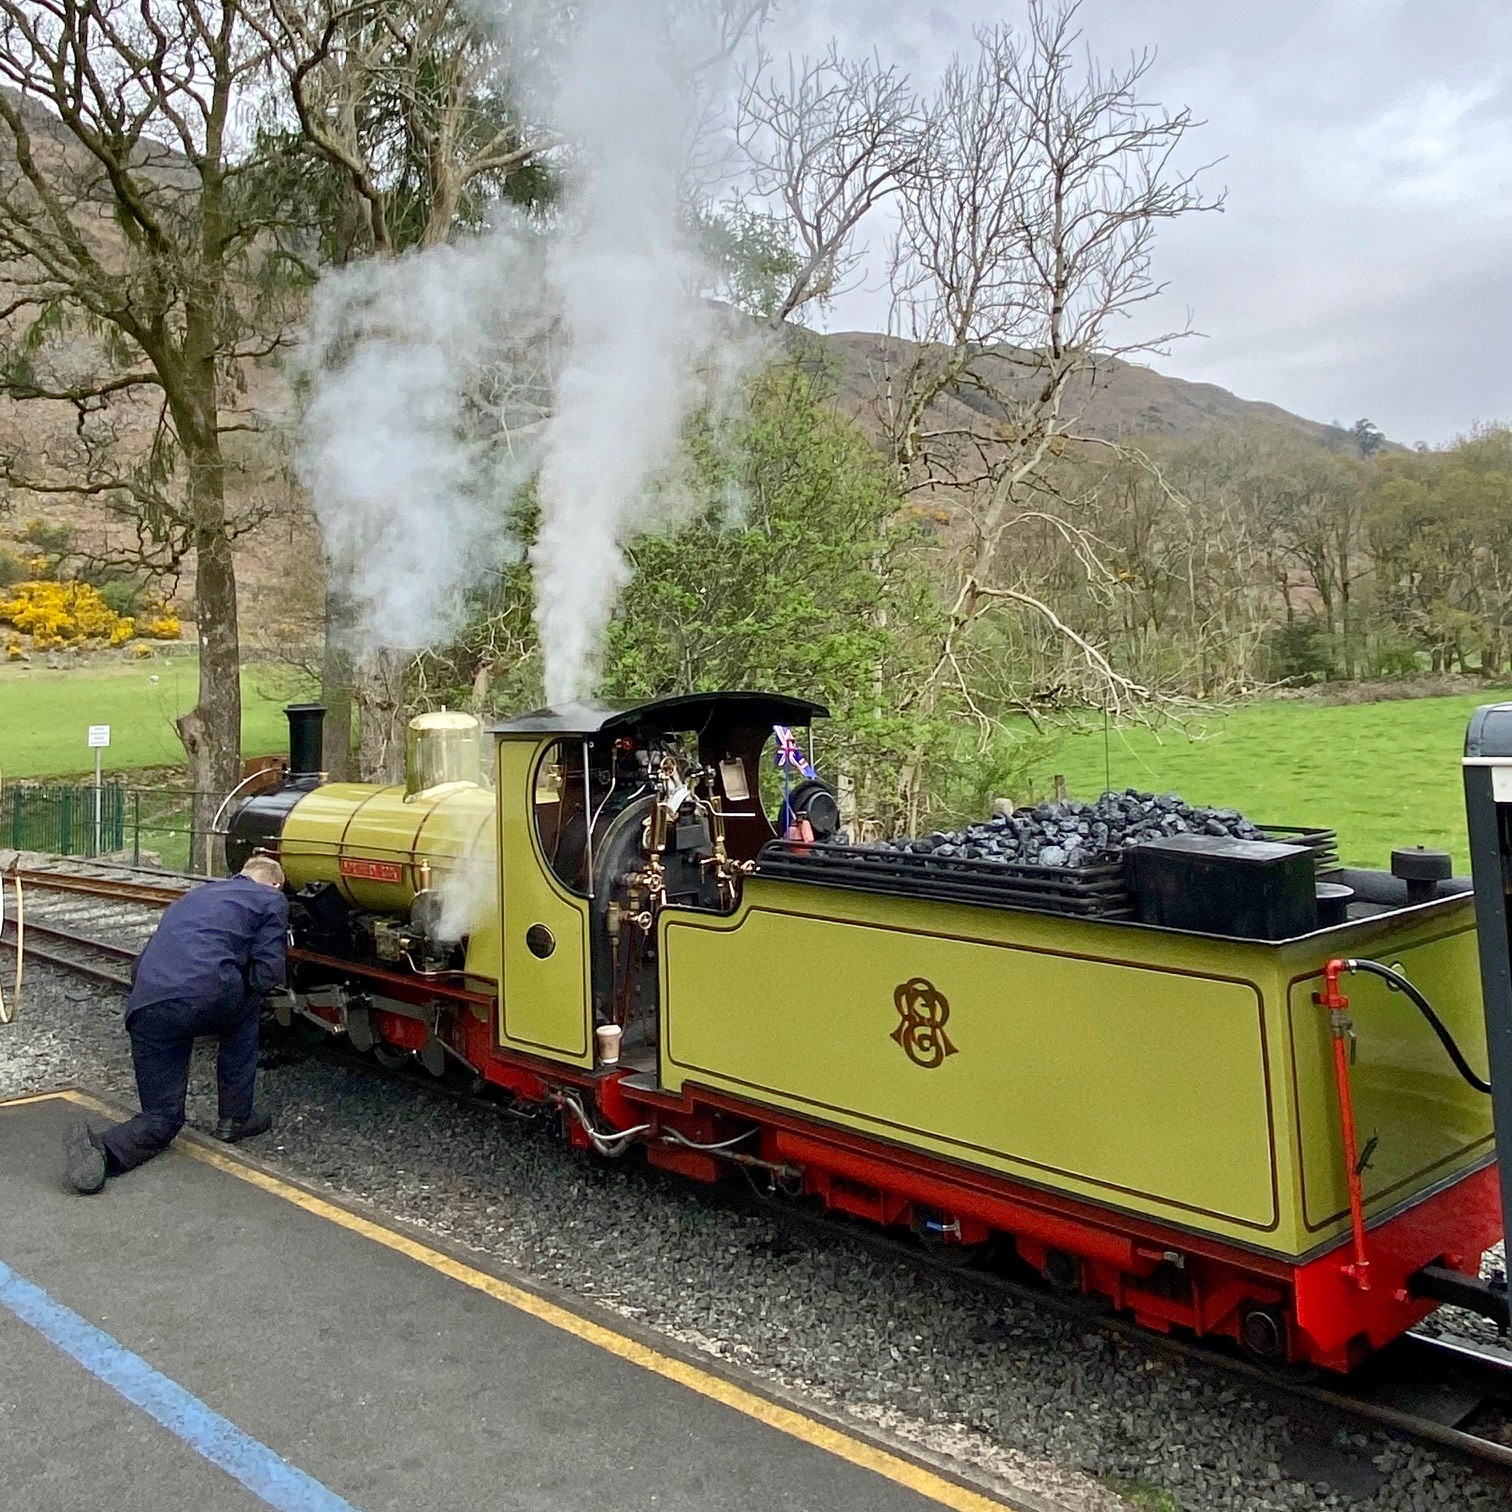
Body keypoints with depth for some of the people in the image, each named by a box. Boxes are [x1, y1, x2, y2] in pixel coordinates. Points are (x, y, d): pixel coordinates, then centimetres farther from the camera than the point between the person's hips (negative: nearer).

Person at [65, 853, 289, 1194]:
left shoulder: (196, 894, 34)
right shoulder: (271, 900, 16)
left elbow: (139, 966, 34)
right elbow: (266, 976, 6)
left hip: (144, 1010, 5)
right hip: (205, 996, -5)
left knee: (161, 1118, 16)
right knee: (246, 1005, 31)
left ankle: (99, 1150, -14)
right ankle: (235, 1118, 27)